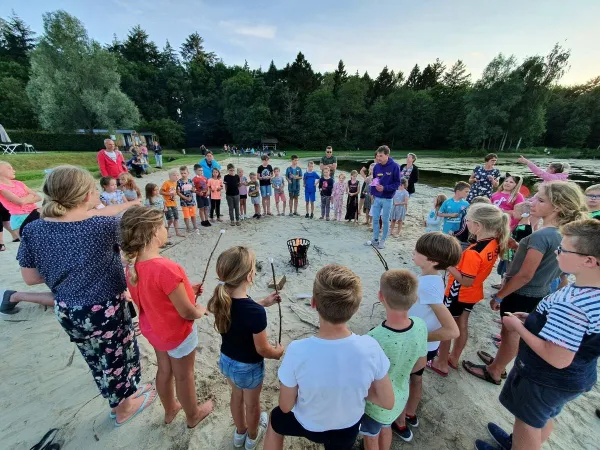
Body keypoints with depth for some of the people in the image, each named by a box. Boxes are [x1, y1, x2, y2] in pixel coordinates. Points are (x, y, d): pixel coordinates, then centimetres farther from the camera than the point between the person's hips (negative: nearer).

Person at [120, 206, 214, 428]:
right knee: (184, 375, 18)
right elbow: (186, 313, -28)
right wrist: (200, 310, -7)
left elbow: (154, 296, 3)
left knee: (164, 370, 28)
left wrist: (186, 290, 2)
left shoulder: (132, 265, -10)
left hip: (153, 328, 7)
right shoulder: (166, 268, -37)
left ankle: (170, 409, 54)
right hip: (178, 333, -7)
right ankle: (193, 415, 45)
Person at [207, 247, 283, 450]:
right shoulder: (256, 313, -39)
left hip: (226, 361, 6)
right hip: (248, 368, -5)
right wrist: (278, 351, -4)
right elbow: (262, 350, -25)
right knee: (252, 404, 27)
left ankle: (240, 432, 60)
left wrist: (264, 302, 4)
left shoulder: (222, 299, -19)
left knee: (236, 396, 33)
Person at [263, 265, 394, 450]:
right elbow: (388, 402, -14)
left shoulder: (297, 351, -38)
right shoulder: (370, 348, -32)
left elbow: (286, 406, -19)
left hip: (308, 424, -1)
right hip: (349, 427, 2)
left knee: (275, 418, 31)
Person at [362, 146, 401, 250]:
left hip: (387, 199, -4)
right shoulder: (376, 166, 2)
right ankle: (375, 239, 23)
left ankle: (383, 240, 20)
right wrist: (372, 194, 5)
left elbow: (397, 183, -10)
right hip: (376, 198, 4)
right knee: (375, 219, 9)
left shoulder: (395, 166, -11)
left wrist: (384, 188, -22)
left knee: (385, 220, 7)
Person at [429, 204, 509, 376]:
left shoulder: (473, 253, -34)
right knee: (462, 325, 23)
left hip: (458, 294, -7)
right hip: (473, 293, 8)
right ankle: (454, 358, 43)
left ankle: (441, 364, 29)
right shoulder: (495, 243, -9)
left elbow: (466, 281, -28)